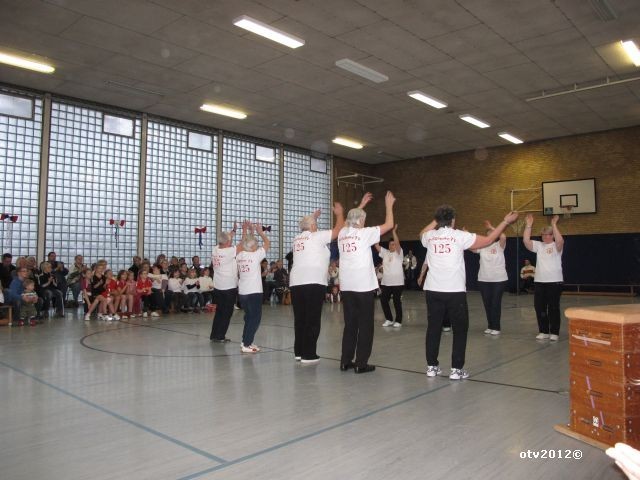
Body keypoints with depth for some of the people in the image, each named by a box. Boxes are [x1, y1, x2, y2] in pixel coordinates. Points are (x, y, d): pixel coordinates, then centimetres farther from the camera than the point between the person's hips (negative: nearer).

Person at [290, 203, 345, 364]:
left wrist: (312, 217, 44)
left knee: (300, 318, 12)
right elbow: (338, 230, 2)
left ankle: (298, 351, 17)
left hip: (296, 283, 7)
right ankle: (308, 355, -2)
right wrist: (339, 214, 17)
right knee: (312, 320, -3)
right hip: (313, 282, -7)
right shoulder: (317, 236, -2)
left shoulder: (297, 238, 16)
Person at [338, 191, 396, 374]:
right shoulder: (364, 233, -7)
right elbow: (389, 225, 0)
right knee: (365, 325, 2)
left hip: (346, 286, 6)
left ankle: (346, 361, 16)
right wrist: (389, 205, 13)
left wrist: (361, 204, 38)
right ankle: (361, 363, 4)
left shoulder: (342, 233, 8)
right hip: (364, 286, -6)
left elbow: (351, 219, 30)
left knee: (350, 324, 13)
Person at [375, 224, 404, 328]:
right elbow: (377, 245, 3)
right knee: (383, 300, 4)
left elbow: (397, 243, -19)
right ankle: (389, 319, 19)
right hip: (386, 282, 5)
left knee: (397, 302, 2)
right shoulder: (385, 253, 11)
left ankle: (398, 321, 14)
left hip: (397, 282, -5)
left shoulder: (398, 253, -2)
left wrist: (394, 231, -25)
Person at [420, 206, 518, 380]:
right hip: (455, 291, -3)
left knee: (433, 328, 11)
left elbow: (422, 234, 30)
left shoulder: (429, 236, 4)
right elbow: (488, 240, 4)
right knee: (460, 329, 8)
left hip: (433, 290, 4)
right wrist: (506, 221, 13)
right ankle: (456, 369, 7)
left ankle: (432, 366, 16)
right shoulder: (460, 236, -6)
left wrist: (435, 221, 30)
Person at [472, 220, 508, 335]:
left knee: (496, 303, 1)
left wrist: (491, 227, -17)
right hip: (483, 279, 4)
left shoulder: (499, 245, -3)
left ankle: (496, 327, 11)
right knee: (487, 303, 10)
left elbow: (503, 236, -23)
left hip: (498, 279, -3)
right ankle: (490, 326, 22)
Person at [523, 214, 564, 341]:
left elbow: (560, 241, -25)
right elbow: (526, 241, -5)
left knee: (553, 308, 1)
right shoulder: (538, 245, 9)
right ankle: (544, 331, 18)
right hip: (539, 282, 4)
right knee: (539, 307, 7)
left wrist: (554, 224, -26)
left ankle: (554, 332, 11)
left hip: (554, 282, -4)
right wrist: (529, 225, -11)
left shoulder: (556, 246, -2)